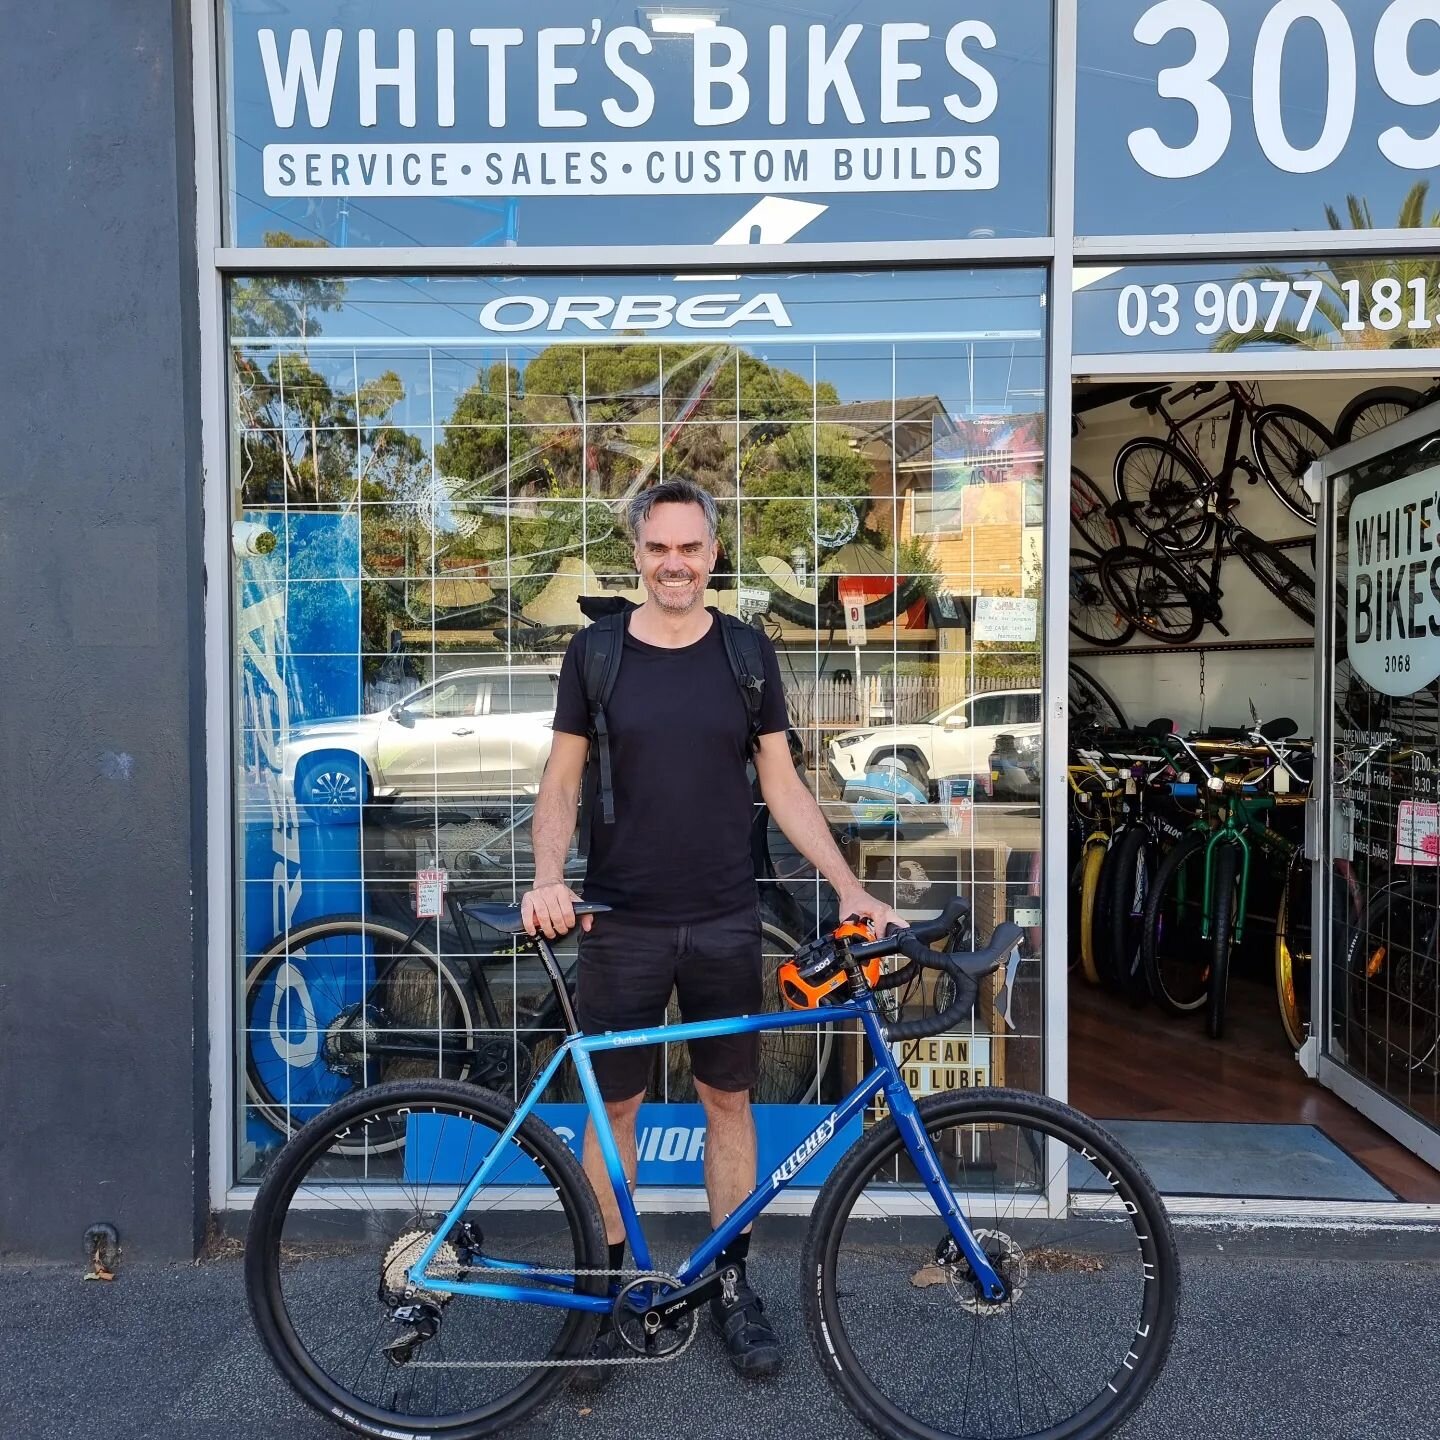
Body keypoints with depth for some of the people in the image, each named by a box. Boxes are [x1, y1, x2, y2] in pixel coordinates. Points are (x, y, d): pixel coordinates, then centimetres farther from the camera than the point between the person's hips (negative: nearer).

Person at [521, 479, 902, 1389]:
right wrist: (549, 877, -16)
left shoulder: (747, 654, 2)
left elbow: (783, 788, 4)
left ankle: (732, 1283, 28)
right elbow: (562, 785, 1)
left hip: (725, 922, 1)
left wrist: (852, 889, -4)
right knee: (614, 1105, 9)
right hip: (621, 924, -1)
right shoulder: (596, 653, 0)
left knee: (728, 1100, 11)